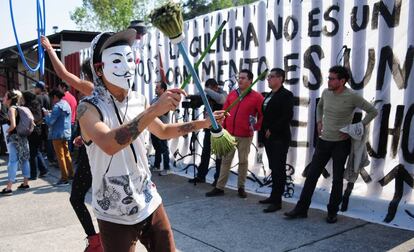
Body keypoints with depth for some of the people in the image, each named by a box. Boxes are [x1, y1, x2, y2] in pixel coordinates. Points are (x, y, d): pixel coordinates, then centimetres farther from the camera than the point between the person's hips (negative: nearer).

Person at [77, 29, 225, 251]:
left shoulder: (138, 100, 0)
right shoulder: (88, 107, -15)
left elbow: (163, 131, 18)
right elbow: (108, 144, -36)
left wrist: (203, 123, 10)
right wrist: (154, 109, -39)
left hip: (149, 203, 5)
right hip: (114, 215, -5)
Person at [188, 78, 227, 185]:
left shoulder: (223, 94, -8)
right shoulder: (208, 95, 7)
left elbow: (219, 98, -30)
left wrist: (206, 90, -23)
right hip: (209, 127, 5)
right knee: (205, 152, 10)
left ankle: (218, 178, 11)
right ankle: (201, 176, 19)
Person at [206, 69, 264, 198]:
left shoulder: (256, 97, -4)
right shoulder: (231, 94, 8)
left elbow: (264, 114, -3)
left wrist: (256, 127, -11)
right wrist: (222, 129, 5)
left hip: (245, 136, -3)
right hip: (229, 134, 3)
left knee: (243, 161, 7)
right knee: (226, 161, 7)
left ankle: (241, 187, 20)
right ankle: (219, 187, 12)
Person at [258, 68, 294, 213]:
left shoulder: (286, 95, -7)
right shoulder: (269, 95, 18)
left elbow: (287, 116, -17)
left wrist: (272, 130, -16)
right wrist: (262, 136, 13)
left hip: (279, 138, -8)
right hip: (268, 138, 8)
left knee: (278, 169, -5)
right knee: (274, 168, 12)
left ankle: (277, 201, -1)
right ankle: (274, 196, 20)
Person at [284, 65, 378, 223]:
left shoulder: (352, 97, -13)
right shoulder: (326, 93, 2)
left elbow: (372, 111, -8)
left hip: (341, 143, -4)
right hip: (323, 141, 5)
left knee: (337, 179, 6)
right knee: (312, 175, 5)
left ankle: (332, 212, 21)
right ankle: (301, 209, 14)